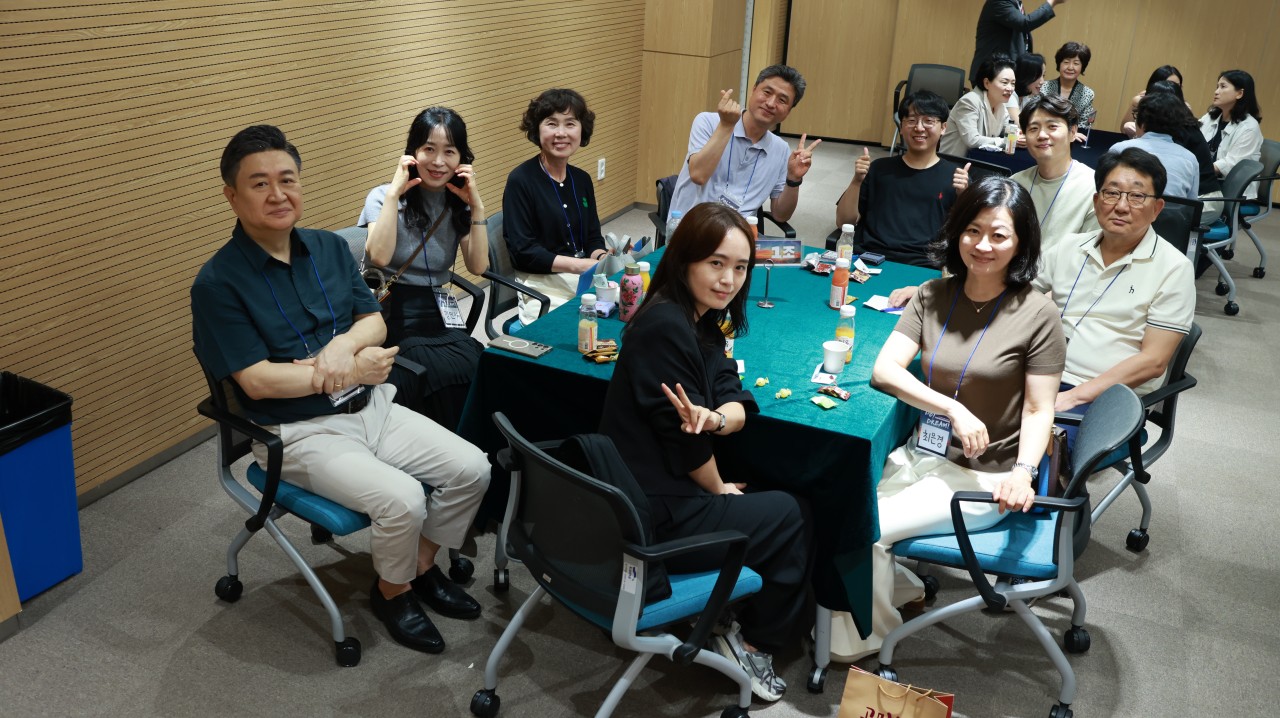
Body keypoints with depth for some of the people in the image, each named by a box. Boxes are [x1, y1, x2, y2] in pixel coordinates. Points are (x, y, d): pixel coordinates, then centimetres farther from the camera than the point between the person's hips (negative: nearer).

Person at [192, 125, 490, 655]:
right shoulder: (218, 283, -12)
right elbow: (256, 379, -17)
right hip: (300, 432, -6)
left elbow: (375, 321, 8)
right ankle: (392, 592, 6)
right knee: (402, 500, -26)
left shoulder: (329, 248, 8)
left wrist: (344, 342, -16)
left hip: (371, 408, 7)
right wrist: (353, 371, -17)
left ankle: (422, 567, 19)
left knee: (471, 469, -6)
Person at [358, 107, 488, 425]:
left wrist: (476, 206, -5)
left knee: (481, 371, -28)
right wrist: (394, 193, -16)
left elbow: (478, 267, 1)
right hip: (393, 314, -4)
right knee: (451, 374, -31)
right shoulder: (383, 196, 0)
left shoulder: (458, 202, 11)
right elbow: (379, 256, -19)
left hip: (440, 315, 4)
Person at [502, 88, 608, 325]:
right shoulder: (520, 180, -10)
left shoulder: (582, 179, 10)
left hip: (584, 279, 7)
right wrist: (581, 265, -20)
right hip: (542, 286, -6)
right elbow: (523, 252, -14)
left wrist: (601, 260, -10)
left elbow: (593, 237, 14)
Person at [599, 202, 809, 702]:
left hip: (650, 495, 9)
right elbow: (684, 439, -21)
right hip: (654, 518, -9)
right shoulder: (666, 327, -24)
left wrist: (715, 418, -22)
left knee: (778, 503, 19)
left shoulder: (704, 320, 5)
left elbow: (736, 402, 1)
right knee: (787, 517, 5)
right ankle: (753, 644, 23)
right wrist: (720, 490, -3)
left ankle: (742, 629, 30)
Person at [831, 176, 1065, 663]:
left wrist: (1023, 471, -25)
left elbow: (1038, 409, -7)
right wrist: (954, 409, -21)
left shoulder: (1036, 314, -9)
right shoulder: (933, 297, 2)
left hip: (982, 476, -4)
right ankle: (896, 586, 13)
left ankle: (867, 644, 7)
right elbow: (884, 370, -8)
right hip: (920, 454, 5)